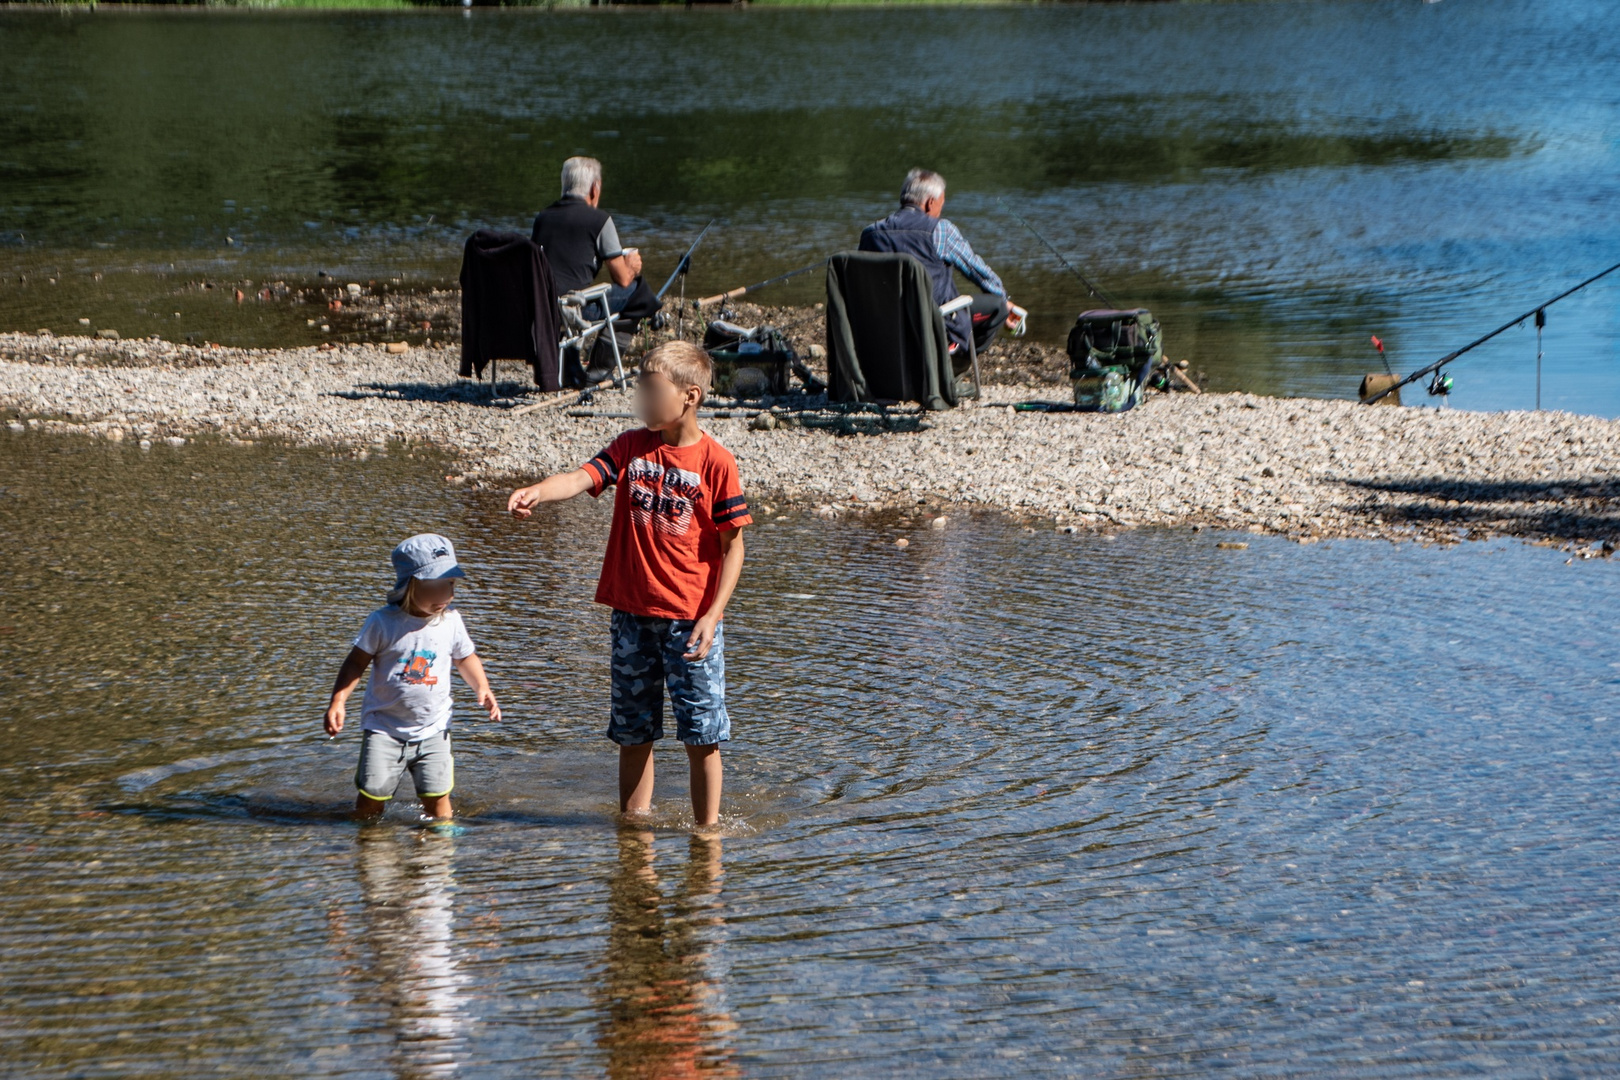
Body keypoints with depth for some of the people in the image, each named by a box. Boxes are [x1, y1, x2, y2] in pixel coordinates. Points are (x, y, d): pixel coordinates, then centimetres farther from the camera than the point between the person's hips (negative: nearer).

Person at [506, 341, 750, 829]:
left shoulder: (716, 462, -8)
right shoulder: (630, 448, 4)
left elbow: (732, 546, -6)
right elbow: (582, 478, -12)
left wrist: (712, 615, -13)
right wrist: (537, 492, -34)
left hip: (690, 619, -4)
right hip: (632, 615, 4)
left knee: (702, 734, 1)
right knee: (633, 734, 12)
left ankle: (707, 828, 13)